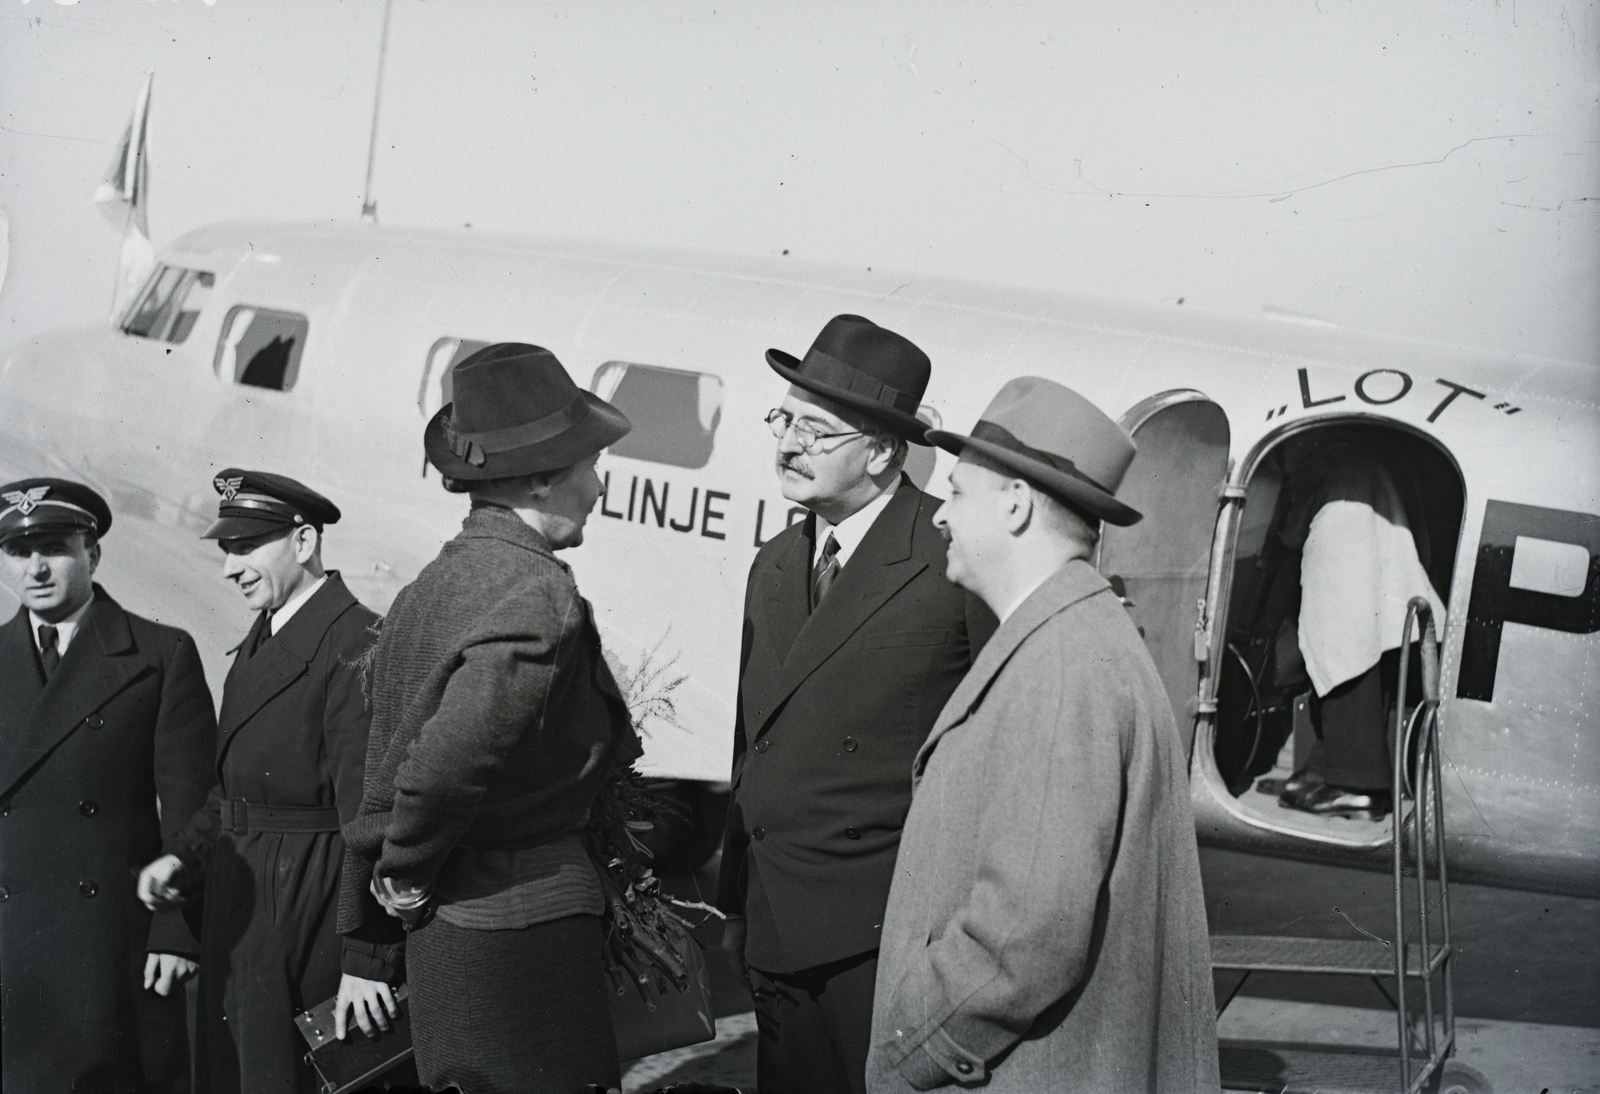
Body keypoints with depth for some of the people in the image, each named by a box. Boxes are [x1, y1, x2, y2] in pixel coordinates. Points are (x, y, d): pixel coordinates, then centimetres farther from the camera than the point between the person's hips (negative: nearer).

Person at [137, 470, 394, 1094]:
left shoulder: (356, 648, -18)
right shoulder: (261, 641, 13)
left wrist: (366, 959, -22)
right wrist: (188, 857, 0)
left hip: (309, 918, -9)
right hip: (239, 904, 9)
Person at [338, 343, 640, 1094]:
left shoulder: (431, 584, 8)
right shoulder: (538, 597, -18)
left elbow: (389, 770, 13)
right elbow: (443, 769, -26)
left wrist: (390, 878, 18)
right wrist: (408, 876, -10)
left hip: (439, 943, 9)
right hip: (526, 936, -9)